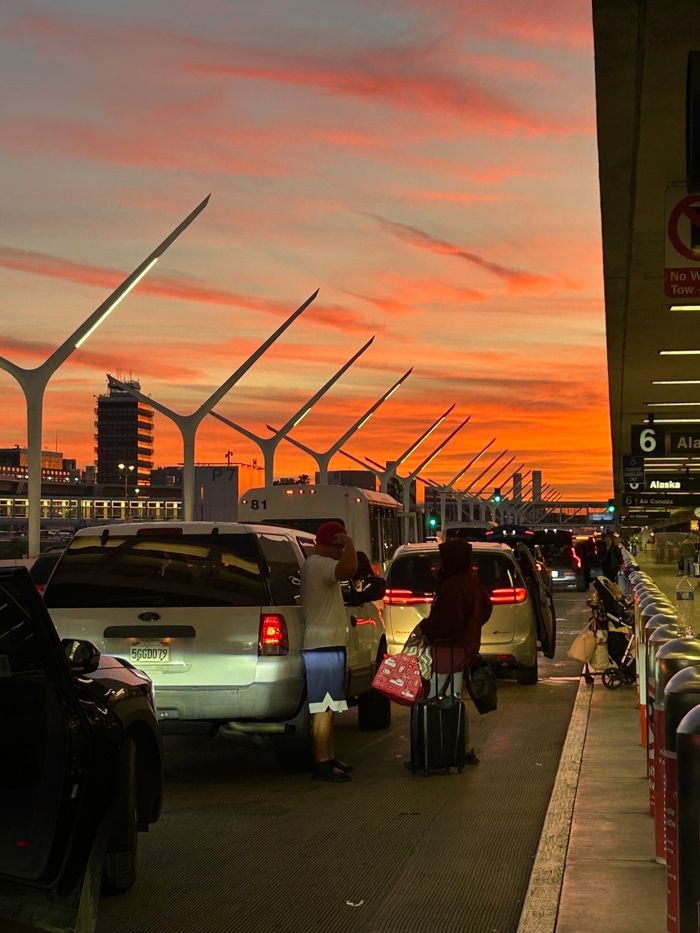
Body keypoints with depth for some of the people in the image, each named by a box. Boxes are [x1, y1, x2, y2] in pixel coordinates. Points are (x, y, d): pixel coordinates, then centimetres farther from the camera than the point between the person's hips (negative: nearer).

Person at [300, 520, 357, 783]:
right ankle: (322, 764, -9)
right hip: (324, 646, -11)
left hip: (324, 645, 11)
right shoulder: (320, 565, -16)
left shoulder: (314, 564, 18)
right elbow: (350, 568, -34)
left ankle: (329, 758, 24)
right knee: (323, 708, -10)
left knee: (327, 707, 17)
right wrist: (349, 544, -20)